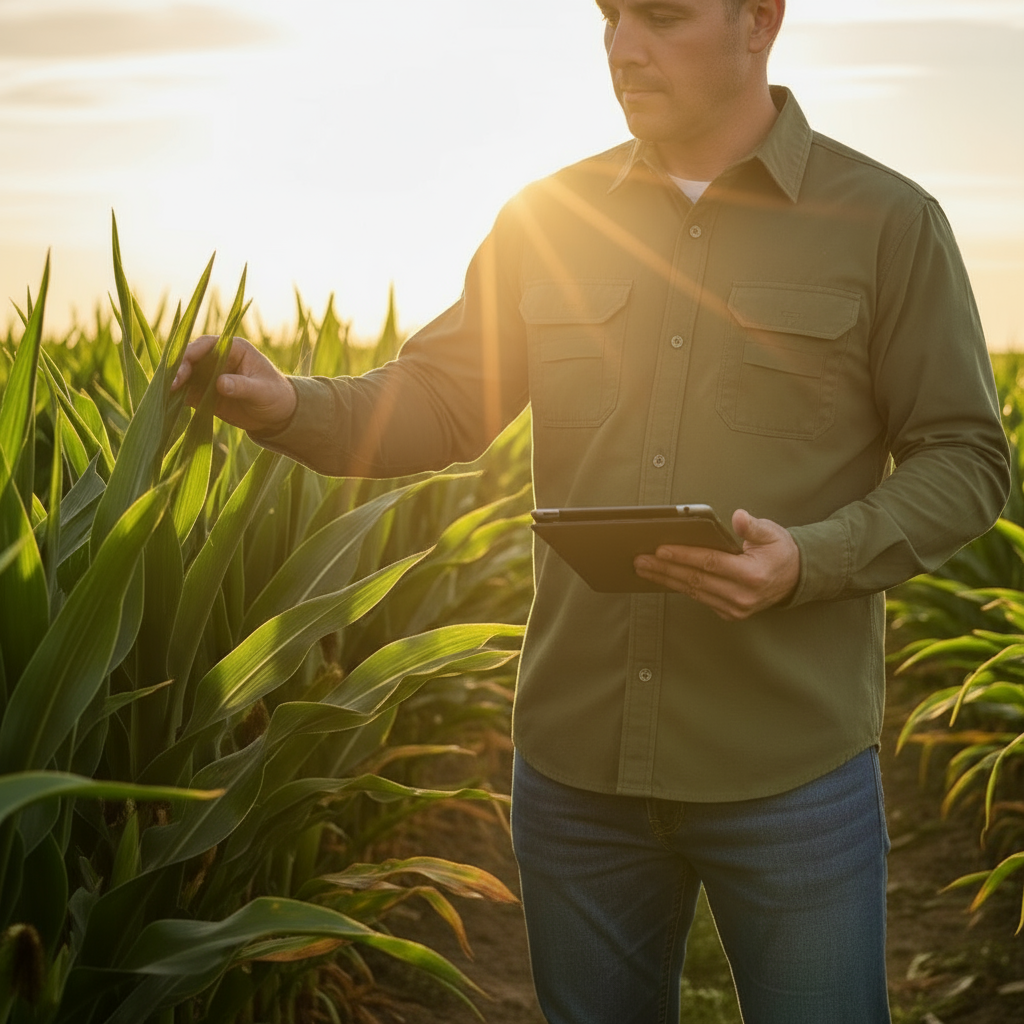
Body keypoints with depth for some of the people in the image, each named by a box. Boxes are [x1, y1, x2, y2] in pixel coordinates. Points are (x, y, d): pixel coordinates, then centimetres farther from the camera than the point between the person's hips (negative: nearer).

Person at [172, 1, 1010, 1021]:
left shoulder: (888, 223, -4)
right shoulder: (546, 220, 5)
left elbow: (966, 461, -2)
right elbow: (435, 405, 5)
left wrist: (809, 561, -19)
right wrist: (289, 406, -15)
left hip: (788, 770, -3)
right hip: (576, 754, 3)